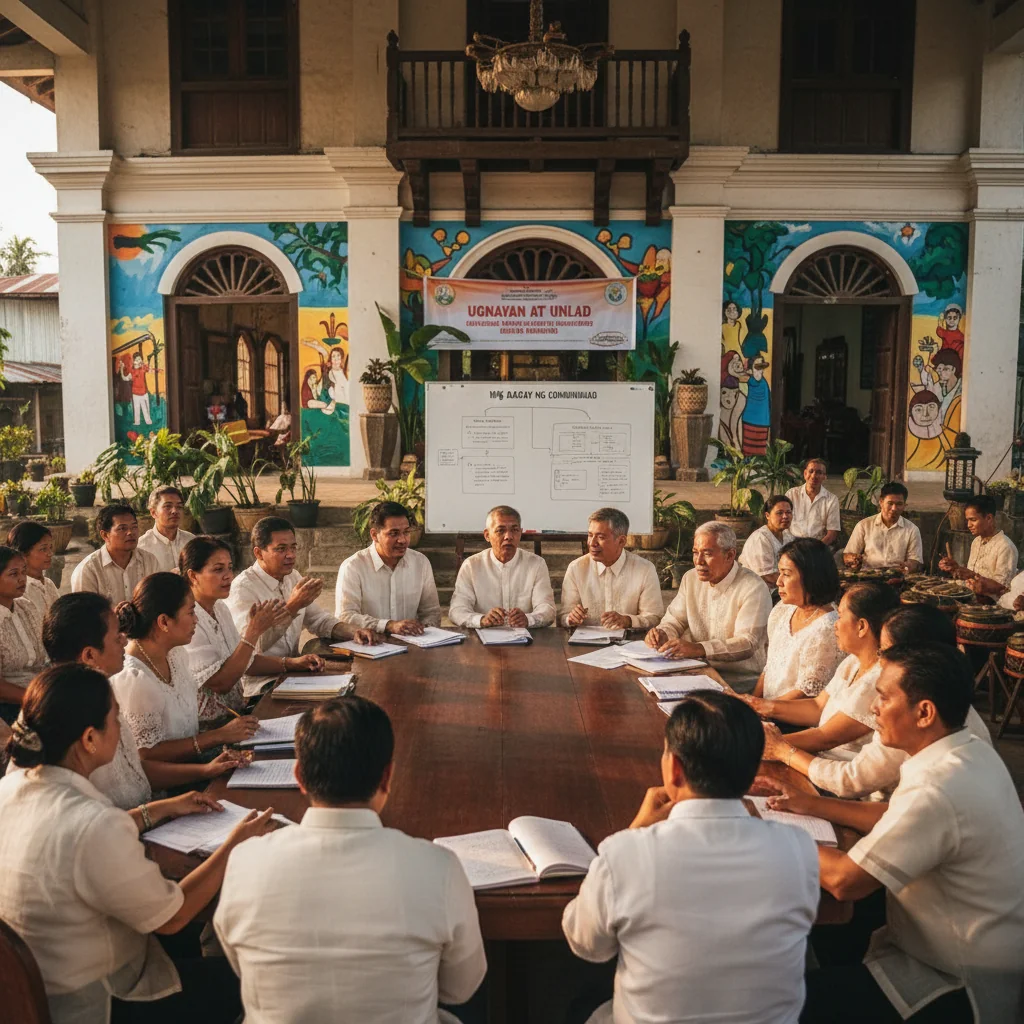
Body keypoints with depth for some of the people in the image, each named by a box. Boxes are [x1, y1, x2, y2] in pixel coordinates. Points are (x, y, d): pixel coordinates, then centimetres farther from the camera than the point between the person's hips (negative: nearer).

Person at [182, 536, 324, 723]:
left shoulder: (220, 608, 9)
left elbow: (244, 660, 17)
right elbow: (221, 683, -21)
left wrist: (292, 663, 4)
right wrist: (254, 631, -24)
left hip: (235, 713, 8)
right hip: (207, 727, -8)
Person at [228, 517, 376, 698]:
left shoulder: (294, 577, 12)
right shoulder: (243, 587, -14)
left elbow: (319, 619, 17)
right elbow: (252, 644, -26)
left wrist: (353, 634, -1)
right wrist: (293, 606, -32)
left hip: (293, 670, 8)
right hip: (260, 682, -8)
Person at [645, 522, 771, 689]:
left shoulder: (753, 588, -13)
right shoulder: (691, 578, 9)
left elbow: (747, 643, -22)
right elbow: (675, 620, 16)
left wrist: (699, 648, -33)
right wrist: (662, 634, -9)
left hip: (741, 680, -6)